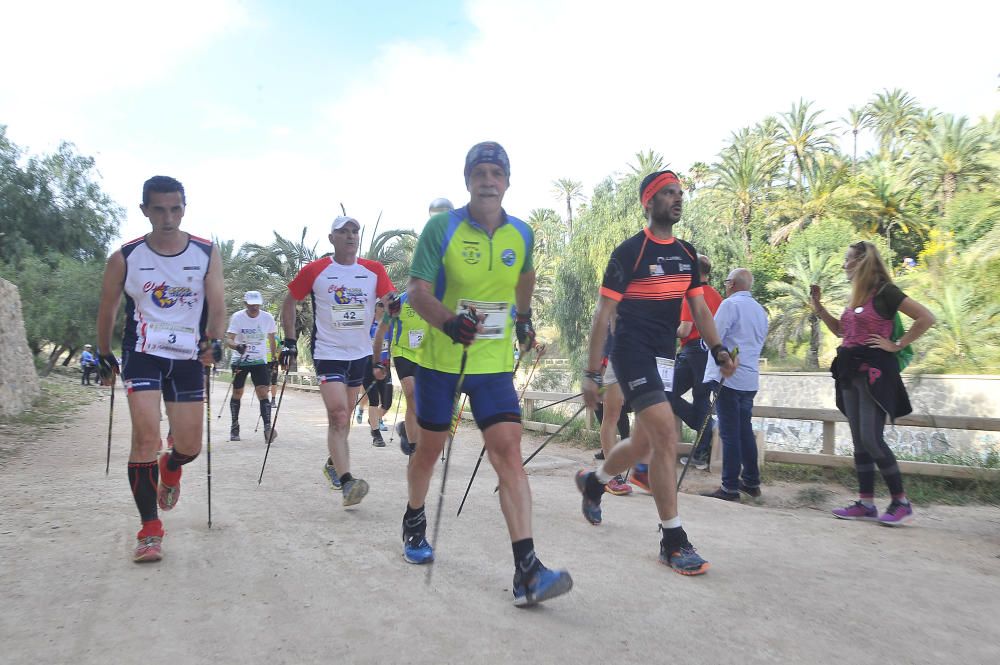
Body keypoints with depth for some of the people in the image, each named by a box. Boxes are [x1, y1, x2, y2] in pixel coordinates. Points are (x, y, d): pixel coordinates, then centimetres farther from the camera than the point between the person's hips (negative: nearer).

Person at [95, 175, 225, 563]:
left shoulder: (207, 254, -3)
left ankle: (169, 470, 44)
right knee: (146, 436, -15)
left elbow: (217, 306, -7)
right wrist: (104, 357, 13)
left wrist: (214, 342, -26)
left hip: (188, 358, 2)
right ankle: (150, 531, -2)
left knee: (190, 447, 4)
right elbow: (106, 310, 8)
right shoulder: (126, 258, -4)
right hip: (142, 355, -1)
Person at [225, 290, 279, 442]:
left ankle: (267, 429, -15)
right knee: (237, 393, 9)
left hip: (260, 361, 0)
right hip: (240, 360, 0)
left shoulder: (268, 318, -5)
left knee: (263, 393, -12)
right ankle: (234, 427, 26)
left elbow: (271, 340, 9)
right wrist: (237, 347, -38)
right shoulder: (237, 317, -11)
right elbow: (228, 339, -17)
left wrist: (274, 359, 10)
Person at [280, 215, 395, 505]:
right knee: (337, 415, -15)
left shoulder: (375, 270, 0)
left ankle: (333, 463, 37)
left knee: (344, 415, 16)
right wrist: (289, 341, 4)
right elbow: (289, 301, 6)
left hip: (361, 353, 4)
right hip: (328, 352, -4)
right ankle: (346, 482, -17)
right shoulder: (314, 270, -4)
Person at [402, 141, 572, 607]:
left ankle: (526, 571, -12)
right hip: (441, 359, -1)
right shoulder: (442, 227, -10)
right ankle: (414, 525, 42)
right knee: (429, 448, 14)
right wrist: (449, 322, -34)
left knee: (508, 453, -11)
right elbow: (417, 291, -16)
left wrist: (524, 317, 29)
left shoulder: (522, 234, 1)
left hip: (494, 363, 2)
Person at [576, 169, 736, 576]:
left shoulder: (687, 254, 11)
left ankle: (593, 482, 43)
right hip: (633, 354, -7)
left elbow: (699, 309, 14)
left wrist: (718, 351, -3)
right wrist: (592, 373, -11)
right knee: (666, 439, -16)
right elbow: (603, 315, -9)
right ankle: (673, 540, -6)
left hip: (665, 358, 8)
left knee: (644, 442, 15)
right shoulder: (629, 252, -9)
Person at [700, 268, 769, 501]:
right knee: (745, 430, 16)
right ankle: (751, 481, 22)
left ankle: (730, 488, -1)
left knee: (730, 433, -4)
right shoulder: (760, 310, 16)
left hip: (727, 378, -8)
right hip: (750, 379, 8)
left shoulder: (730, 304, -9)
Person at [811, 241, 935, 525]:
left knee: (872, 439, -11)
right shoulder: (857, 296, 16)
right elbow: (841, 330, 26)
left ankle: (901, 502, 2)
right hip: (851, 371, 9)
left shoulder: (884, 292, -9)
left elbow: (926, 317, -15)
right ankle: (866, 503, 12)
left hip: (874, 371, -9)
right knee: (859, 441, 7)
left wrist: (897, 345, -14)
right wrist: (818, 306, 18)